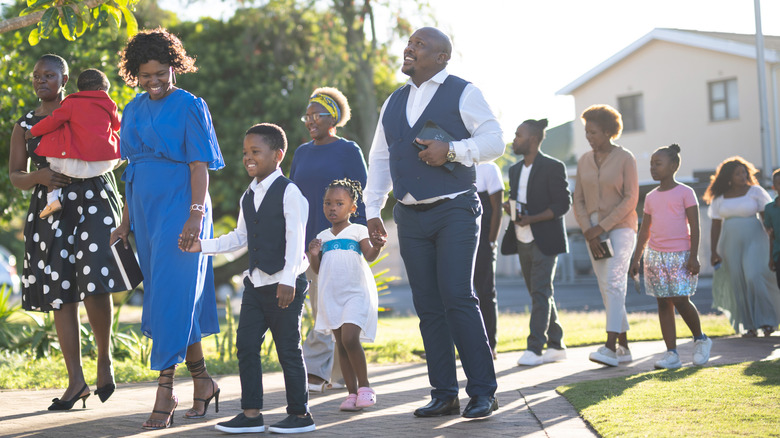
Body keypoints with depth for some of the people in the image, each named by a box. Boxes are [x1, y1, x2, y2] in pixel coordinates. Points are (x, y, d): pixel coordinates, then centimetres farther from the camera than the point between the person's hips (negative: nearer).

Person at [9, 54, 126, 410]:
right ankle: (76, 381, 6)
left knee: (95, 286, -18)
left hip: (92, 202, -3)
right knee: (61, 295, 0)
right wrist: (39, 176, -9)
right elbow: (14, 175, 12)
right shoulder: (25, 125, 14)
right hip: (50, 210, 3)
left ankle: (105, 357, 6)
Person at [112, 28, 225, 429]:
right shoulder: (134, 110, 13)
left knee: (172, 295, -9)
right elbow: (132, 169, 17)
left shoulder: (189, 106, -6)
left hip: (179, 211, -7)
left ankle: (165, 391, -7)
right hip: (146, 213, 7)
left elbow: (200, 165, -11)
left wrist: (196, 214, -20)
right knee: (173, 298, 9)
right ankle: (201, 380, 19)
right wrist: (125, 221, 15)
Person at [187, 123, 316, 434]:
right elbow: (240, 237, 20)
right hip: (255, 282, 8)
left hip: (285, 284, -8)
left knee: (288, 348, -1)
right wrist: (203, 246, 11)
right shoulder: (248, 196, 13)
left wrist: (288, 280, -22)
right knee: (246, 344, 3)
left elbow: (295, 239, -16)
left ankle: (300, 414, 9)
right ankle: (251, 414, 9)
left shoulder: (289, 192, -11)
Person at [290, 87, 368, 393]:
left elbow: (361, 196, -3)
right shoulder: (302, 153, 15)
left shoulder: (349, 151, -1)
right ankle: (339, 375, 13)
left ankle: (315, 370, -13)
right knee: (321, 308, 6)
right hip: (309, 241, 6)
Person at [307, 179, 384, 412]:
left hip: (356, 293, -5)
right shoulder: (323, 237, 14)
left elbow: (369, 255, -13)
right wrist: (314, 255, -3)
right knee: (341, 344, 4)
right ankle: (352, 392, 9)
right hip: (331, 296, 5)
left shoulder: (358, 231, 1)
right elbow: (317, 270, 16)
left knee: (350, 338, -19)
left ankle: (364, 386, -5)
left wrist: (377, 246, -33)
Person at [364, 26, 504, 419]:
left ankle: (483, 392, -7)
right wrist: (372, 210, 12)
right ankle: (444, 395, 8)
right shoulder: (394, 102, 17)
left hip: (454, 211, -5)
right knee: (428, 307, 4)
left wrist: (451, 150, -18)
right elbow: (379, 159, 19)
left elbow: (494, 141, -5)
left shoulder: (462, 93, 1)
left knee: (458, 298, -13)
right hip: (410, 216, 5)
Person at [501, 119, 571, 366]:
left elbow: (563, 203, -11)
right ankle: (556, 345, 16)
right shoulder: (515, 170, 16)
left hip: (545, 240, -7)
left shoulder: (552, 167, -7)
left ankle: (535, 348, -12)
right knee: (538, 293, 9)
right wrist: (508, 207, -1)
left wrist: (532, 218, -20)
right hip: (523, 241, 7)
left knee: (540, 292, -11)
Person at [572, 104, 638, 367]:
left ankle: (610, 348, -27)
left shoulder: (625, 158, -5)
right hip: (594, 231, 5)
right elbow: (578, 201, 8)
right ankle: (624, 348, 10)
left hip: (620, 227, -5)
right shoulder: (584, 161, 9)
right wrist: (589, 233, -6)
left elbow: (631, 199, -9)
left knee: (613, 283, -19)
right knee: (607, 289, 4)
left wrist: (602, 227, -15)